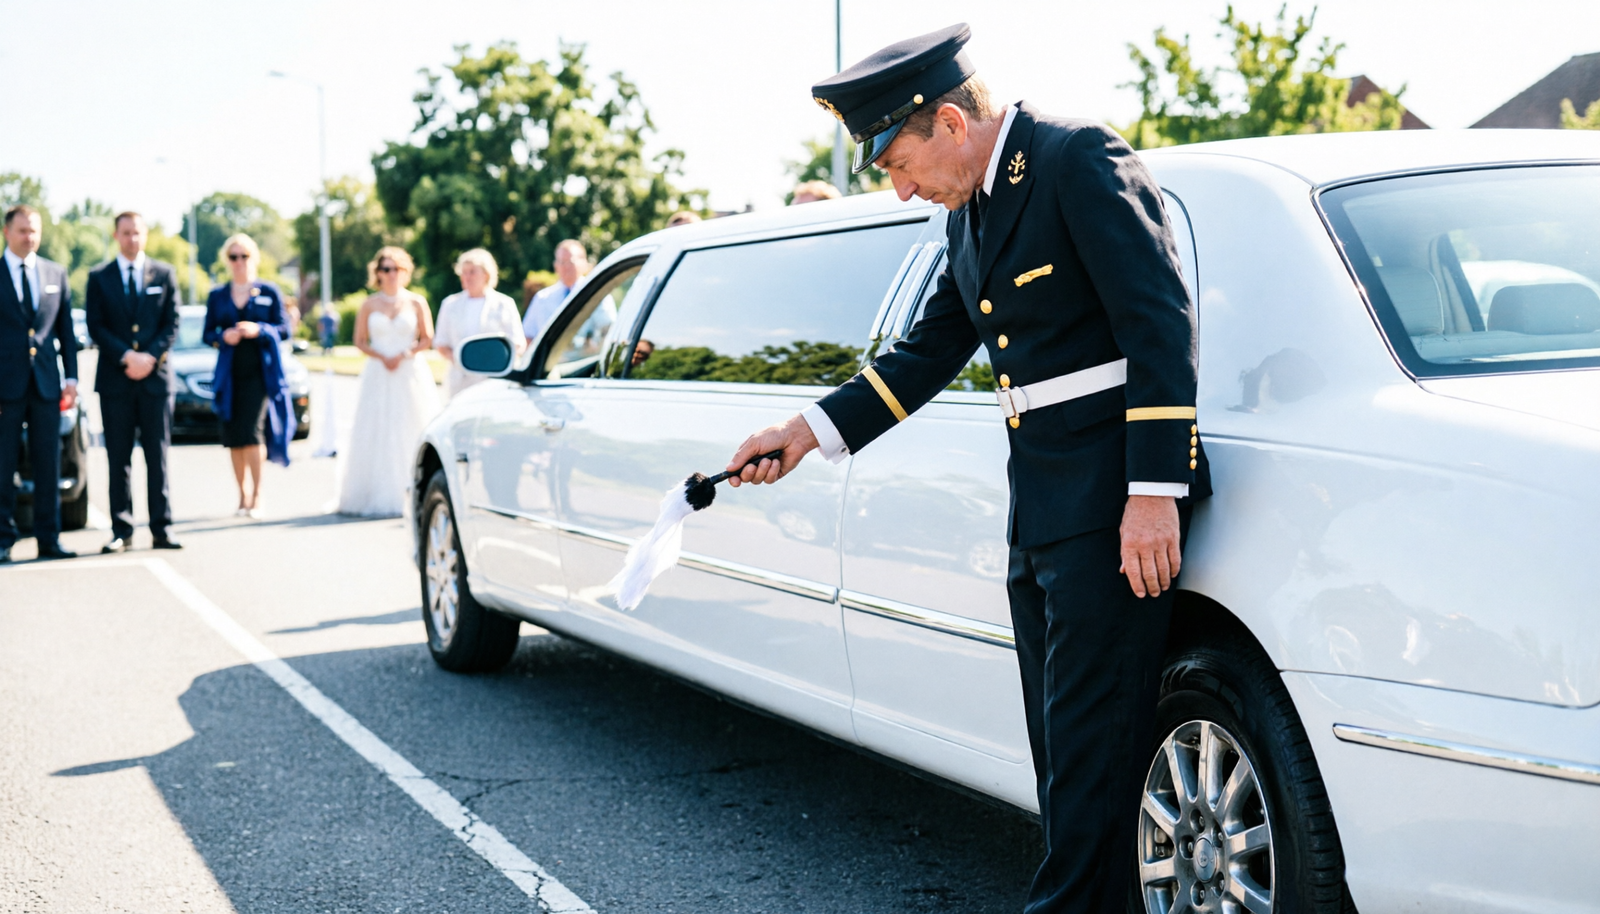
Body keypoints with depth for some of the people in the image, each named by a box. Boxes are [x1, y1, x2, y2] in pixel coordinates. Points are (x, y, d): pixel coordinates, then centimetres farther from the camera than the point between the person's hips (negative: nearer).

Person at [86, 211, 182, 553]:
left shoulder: (164, 274, 9)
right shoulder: (99, 277, 7)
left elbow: (172, 324, 4)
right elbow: (95, 326, 0)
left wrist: (150, 357, -10)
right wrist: (126, 357, -12)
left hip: (156, 377, 0)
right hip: (115, 380, 0)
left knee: (158, 457, 1)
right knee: (119, 459, 1)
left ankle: (161, 530, 4)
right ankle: (121, 531, 4)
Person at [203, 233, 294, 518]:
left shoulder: (269, 292, 5)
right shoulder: (217, 296, 11)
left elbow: (284, 329, 2)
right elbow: (207, 334, 11)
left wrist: (259, 330, -16)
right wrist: (223, 336, -11)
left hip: (259, 373, -3)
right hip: (229, 374, 3)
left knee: (251, 432, -15)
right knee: (233, 437, 3)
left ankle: (257, 496, -8)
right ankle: (242, 495, 13)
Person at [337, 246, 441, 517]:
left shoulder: (416, 302, 4)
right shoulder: (369, 304, 5)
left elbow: (427, 338, 4)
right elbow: (360, 341, 7)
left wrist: (403, 355, -10)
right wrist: (382, 357, -9)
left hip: (411, 375, -1)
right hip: (378, 376, 1)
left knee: (409, 434, -3)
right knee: (375, 436, -3)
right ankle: (376, 497, 0)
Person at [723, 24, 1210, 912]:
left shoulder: (1079, 160, -12)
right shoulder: (971, 208, 15)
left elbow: (1160, 323, -18)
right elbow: (928, 353, 22)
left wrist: (1153, 491, -22)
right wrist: (810, 431, 13)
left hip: (1109, 499, -9)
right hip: (1038, 504, 9)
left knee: (1089, 739, -6)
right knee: (1059, 739, 13)